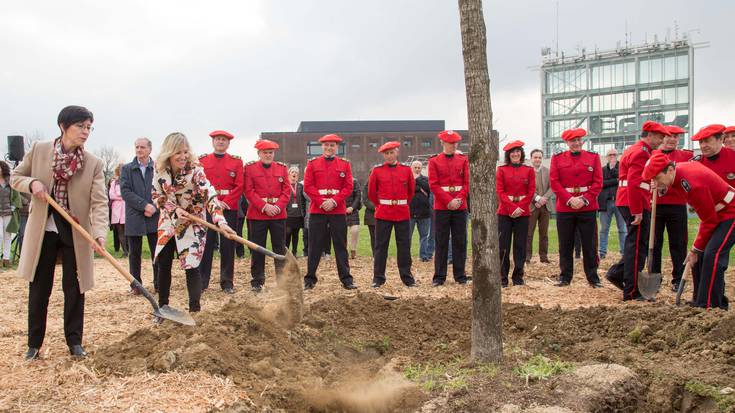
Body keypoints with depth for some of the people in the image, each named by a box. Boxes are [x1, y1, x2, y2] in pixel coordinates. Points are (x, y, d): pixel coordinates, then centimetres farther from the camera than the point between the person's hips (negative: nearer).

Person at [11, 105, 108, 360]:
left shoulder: (94, 164, -7)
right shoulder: (38, 151, -4)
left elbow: (99, 202, -15)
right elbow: (15, 177, 8)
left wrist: (99, 234, -30)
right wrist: (32, 183, -16)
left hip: (75, 232, 0)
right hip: (42, 230, 1)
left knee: (74, 289, 7)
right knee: (39, 289, 9)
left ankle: (74, 342, 21)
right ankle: (34, 344, 24)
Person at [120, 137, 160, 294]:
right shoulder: (127, 168, 7)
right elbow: (125, 191, -3)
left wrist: (154, 208, -13)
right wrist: (144, 205, -14)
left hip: (154, 217, -1)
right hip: (134, 217, 1)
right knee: (134, 254, 7)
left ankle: (159, 284, 12)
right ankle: (136, 285, 16)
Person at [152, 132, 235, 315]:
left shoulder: (195, 171, -22)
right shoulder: (160, 170, -9)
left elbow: (210, 195, -32)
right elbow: (157, 196, 0)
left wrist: (220, 221, -46)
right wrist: (174, 209, -17)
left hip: (192, 224, -4)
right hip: (169, 223, 4)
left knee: (191, 266, -9)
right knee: (163, 264, 8)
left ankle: (195, 310, -3)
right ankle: (162, 307, 24)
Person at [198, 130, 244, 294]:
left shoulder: (236, 161, 6)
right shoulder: (202, 160, 8)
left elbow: (239, 186, -1)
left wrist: (226, 203, -12)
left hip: (229, 208, 0)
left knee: (228, 246, 3)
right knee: (205, 244, 2)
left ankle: (227, 282, 11)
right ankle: (201, 281, 11)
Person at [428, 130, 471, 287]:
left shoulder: (463, 160, 9)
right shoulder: (434, 161, 2)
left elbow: (467, 182, 3)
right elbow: (433, 185, -6)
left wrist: (459, 199, -12)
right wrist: (449, 201, -13)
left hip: (460, 206, 2)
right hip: (441, 207, -2)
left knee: (460, 242, 5)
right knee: (441, 242, 2)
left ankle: (460, 275, 13)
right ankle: (439, 277, 8)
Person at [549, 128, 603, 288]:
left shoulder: (593, 157, 6)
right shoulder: (557, 158, 5)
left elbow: (598, 182, 0)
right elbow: (554, 182, -2)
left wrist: (584, 199, -12)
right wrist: (569, 199, -13)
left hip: (588, 207, 0)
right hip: (564, 208, 0)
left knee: (590, 245, 4)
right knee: (565, 245, 6)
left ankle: (593, 278, 13)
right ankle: (565, 277, 16)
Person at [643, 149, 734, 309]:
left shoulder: (693, 184, -32)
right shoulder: (679, 170, -6)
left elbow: (709, 220, -24)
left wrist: (695, 249, -15)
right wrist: (666, 188, -3)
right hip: (715, 214, 10)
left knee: (712, 255, -19)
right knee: (700, 255, 7)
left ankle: (710, 305, -15)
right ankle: (700, 301, 13)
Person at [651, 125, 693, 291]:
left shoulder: (686, 156, 8)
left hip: (678, 206, 0)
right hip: (654, 205, 0)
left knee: (678, 244, 4)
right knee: (654, 244, 5)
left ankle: (678, 280, 13)